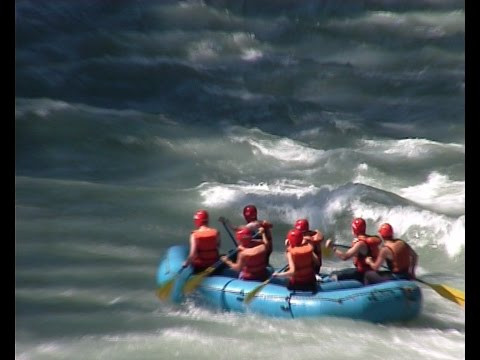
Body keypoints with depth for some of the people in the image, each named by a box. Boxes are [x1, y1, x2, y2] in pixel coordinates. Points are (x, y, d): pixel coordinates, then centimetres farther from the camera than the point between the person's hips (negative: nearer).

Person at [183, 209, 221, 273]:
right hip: (214, 263, 2)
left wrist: (186, 263, -8)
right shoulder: (215, 232, -13)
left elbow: (192, 253, -23)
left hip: (200, 265, -2)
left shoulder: (194, 235, -22)